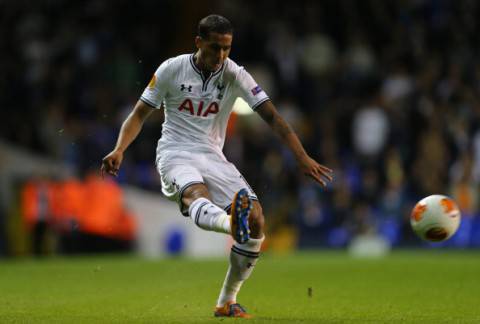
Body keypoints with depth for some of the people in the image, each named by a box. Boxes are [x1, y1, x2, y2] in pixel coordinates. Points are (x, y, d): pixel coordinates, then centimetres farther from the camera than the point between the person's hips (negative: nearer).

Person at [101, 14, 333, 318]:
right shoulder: (171, 70, -3)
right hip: (175, 154, -3)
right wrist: (119, 150, -16)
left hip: (213, 157, 3)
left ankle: (227, 302, -2)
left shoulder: (234, 75, 0)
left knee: (256, 220, -14)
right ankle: (232, 222, -75)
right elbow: (139, 115, 2)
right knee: (196, 194, -38)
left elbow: (272, 116, -4)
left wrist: (303, 158, -14)